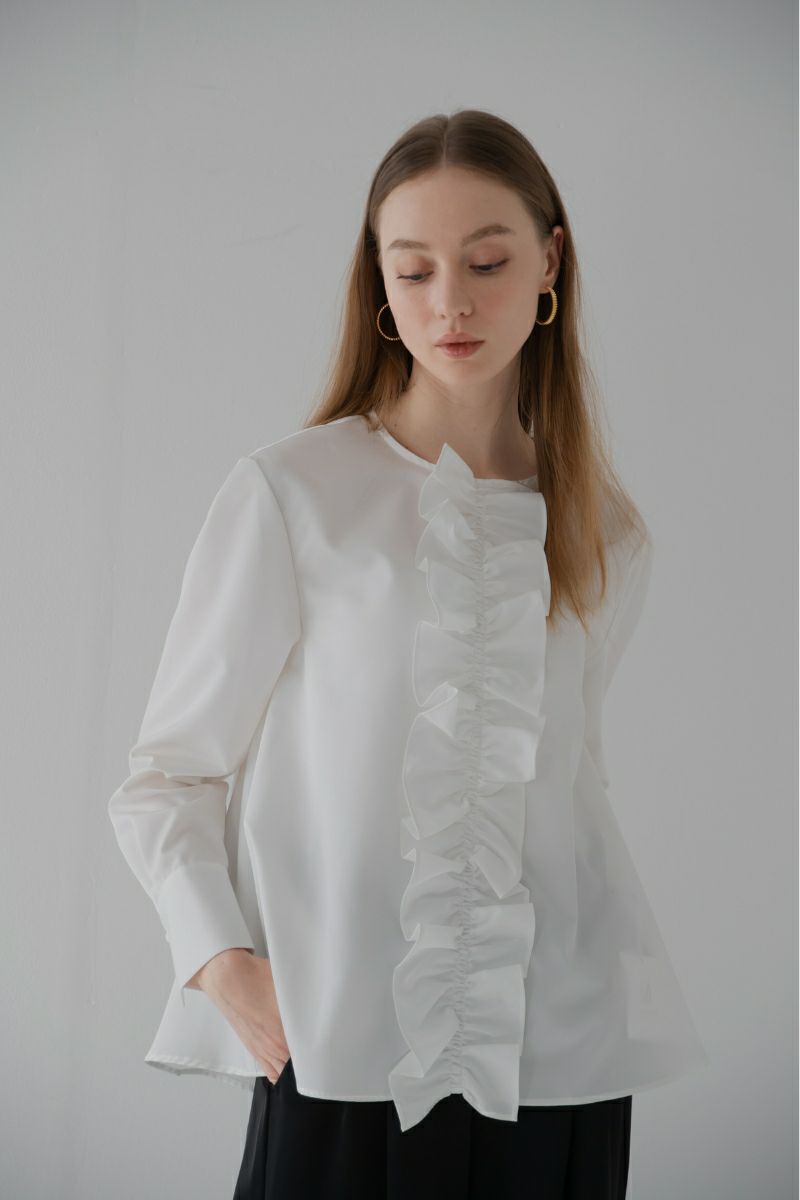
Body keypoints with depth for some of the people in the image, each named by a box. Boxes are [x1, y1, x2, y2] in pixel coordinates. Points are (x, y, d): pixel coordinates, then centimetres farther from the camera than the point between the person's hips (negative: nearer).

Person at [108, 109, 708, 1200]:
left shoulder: (608, 541, 10)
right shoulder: (289, 495, -4)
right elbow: (168, 776, -1)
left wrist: (625, 994, 8)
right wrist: (220, 958, -16)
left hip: (559, 1066, 4)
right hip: (348, 1064, -3)